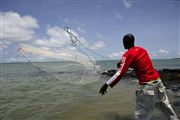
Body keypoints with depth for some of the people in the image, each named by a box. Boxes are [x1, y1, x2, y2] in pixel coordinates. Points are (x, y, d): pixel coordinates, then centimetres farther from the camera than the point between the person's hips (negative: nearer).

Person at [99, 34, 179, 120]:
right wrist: (123, 63, 23)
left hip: (147, 85, -8)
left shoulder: (128, 54, -11)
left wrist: (107, 84, -16)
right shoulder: (142, 49, 10)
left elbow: (120, 73, -19)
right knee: (167, 109, 23)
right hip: (158, 81, 8)